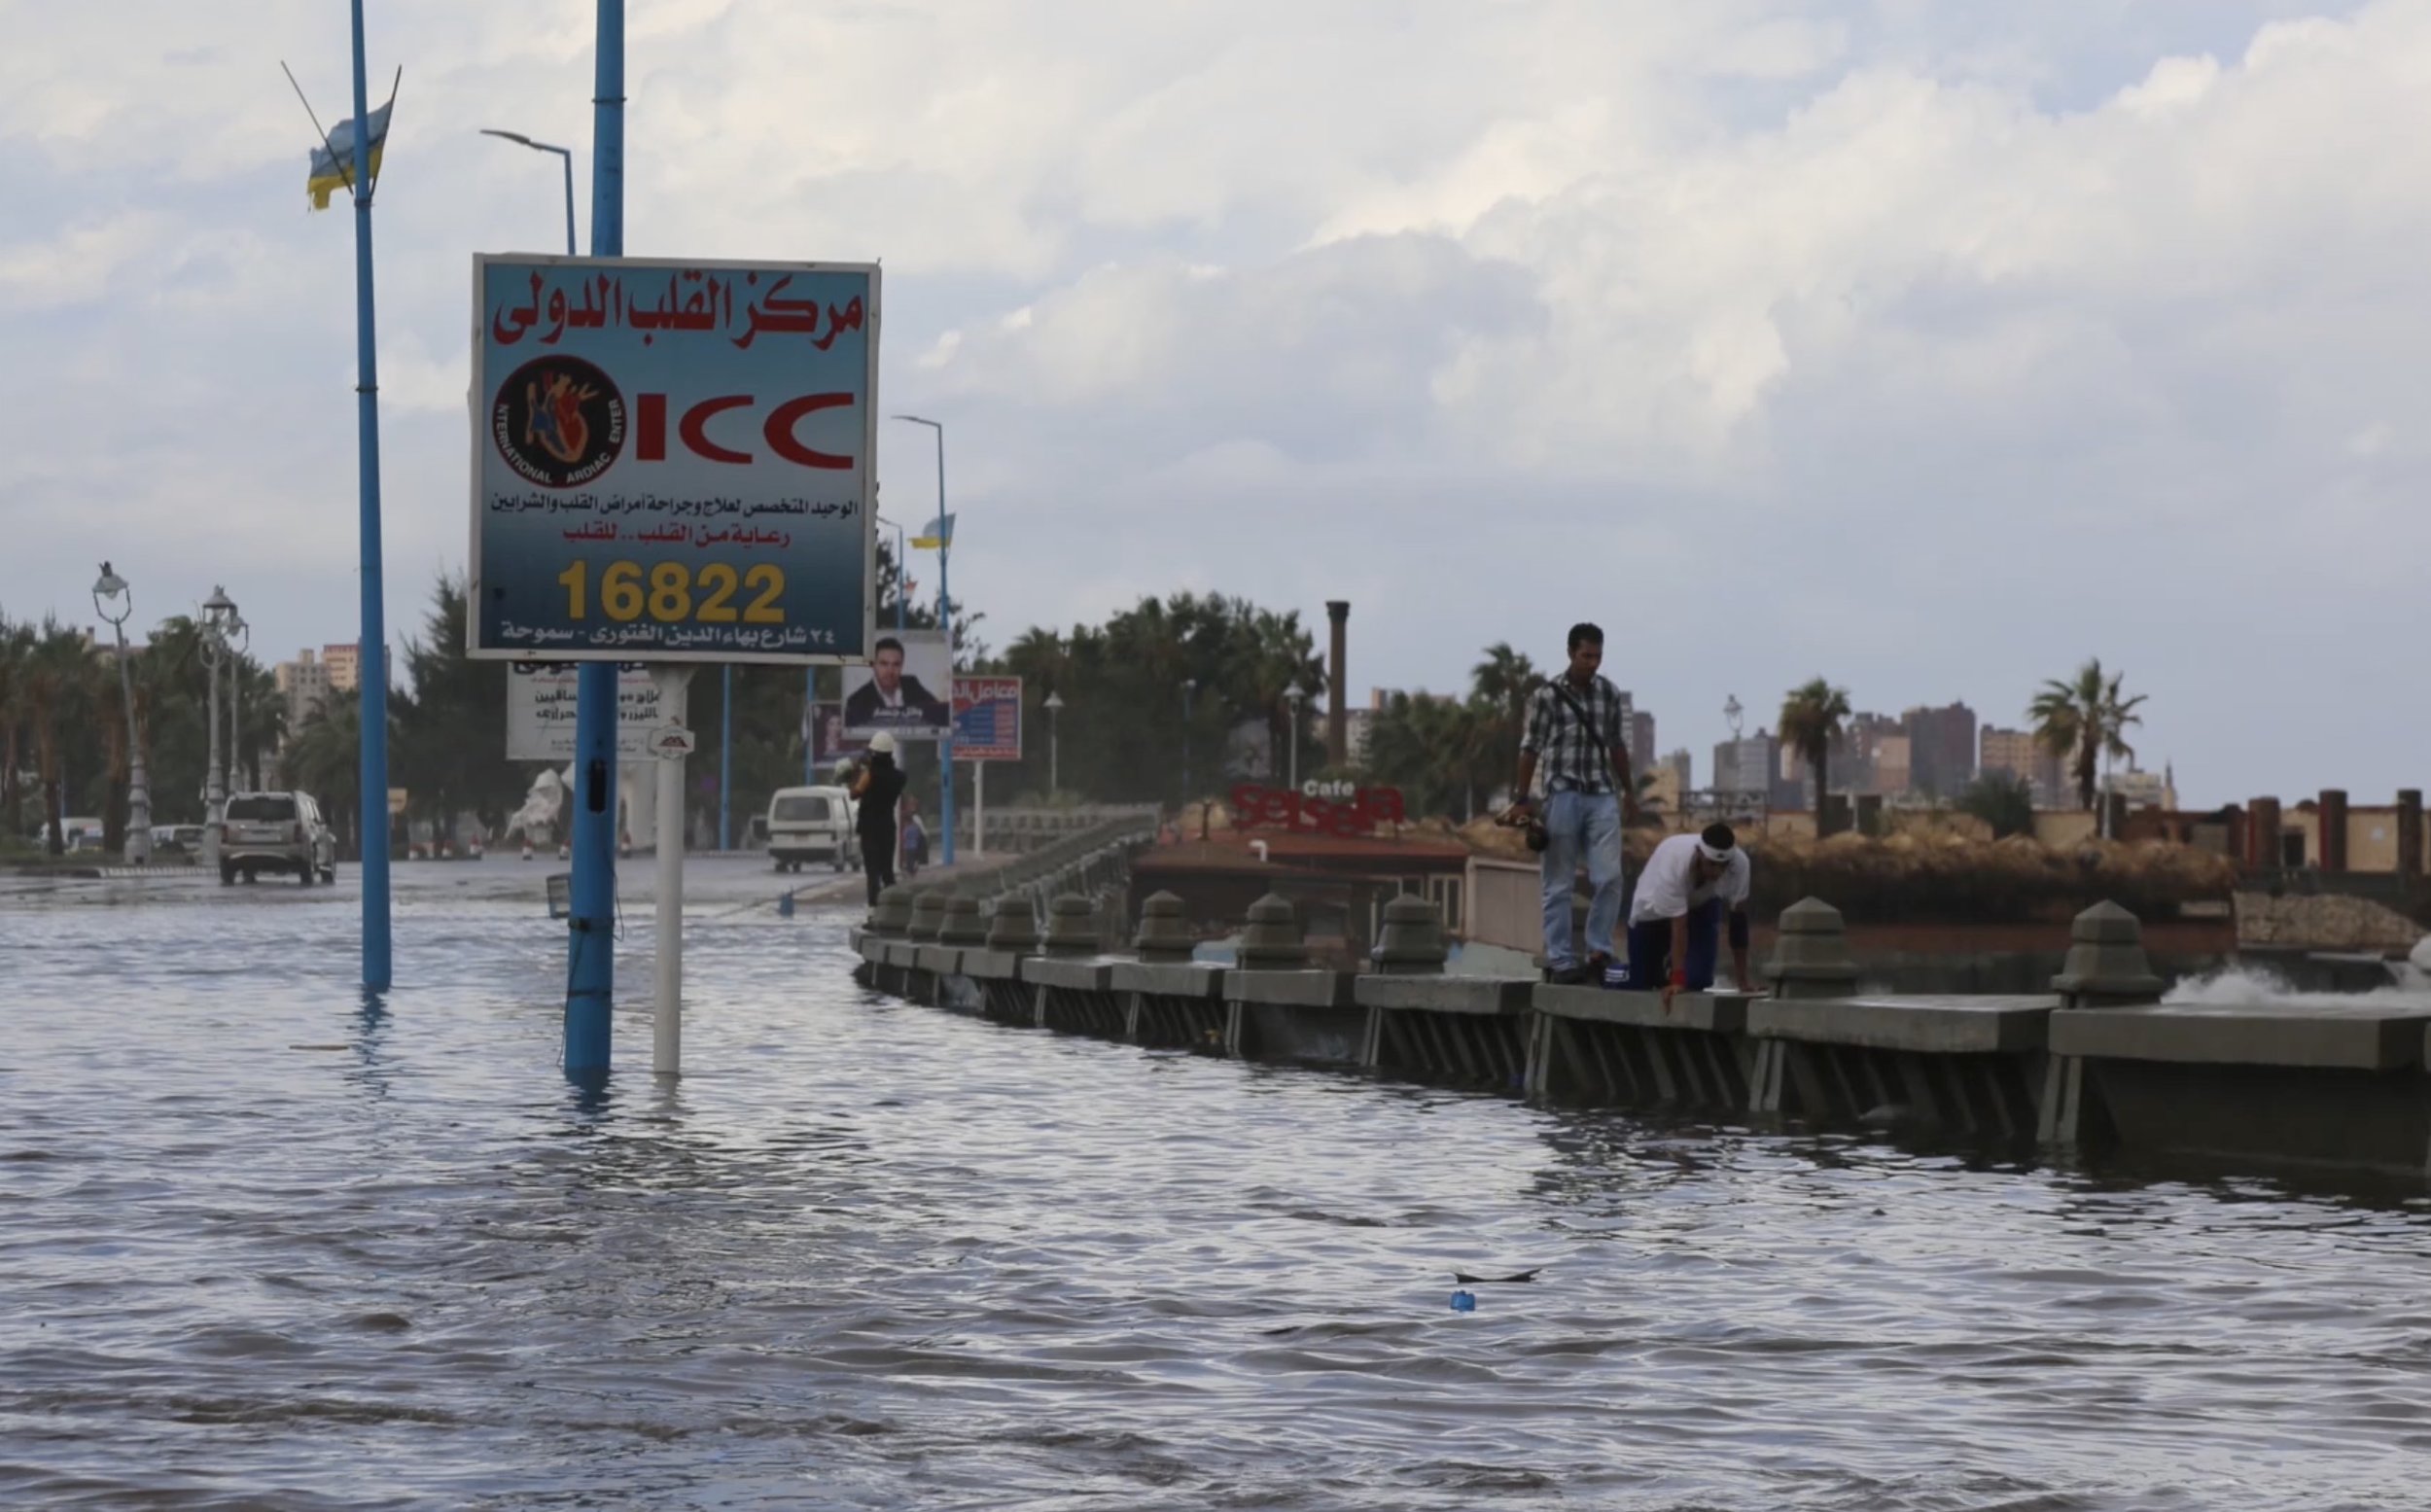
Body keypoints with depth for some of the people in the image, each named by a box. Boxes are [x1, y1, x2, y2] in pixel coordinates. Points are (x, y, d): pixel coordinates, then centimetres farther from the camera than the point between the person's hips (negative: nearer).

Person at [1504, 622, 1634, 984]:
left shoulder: (1610, 694, 8)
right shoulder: (1548, 696, -3)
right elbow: (1531, 748, 0)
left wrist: (1628, 790, 23)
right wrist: (1522, 799, -2)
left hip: (1602, 795, 3)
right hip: (1563, 795, -3)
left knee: (1609, 876, -9)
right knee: (1560, 884, 1)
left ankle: (1599, 951, -1)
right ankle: (1560, 960, 4)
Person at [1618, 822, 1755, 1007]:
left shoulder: (1740, 864, -32)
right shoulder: (1674, 862, -42)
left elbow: (1738, 918, -21)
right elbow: (1678, 927, -39)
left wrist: (1742, 977, -19)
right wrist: (1677, 981, -43)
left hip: (1701, 905, 3)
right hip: (1653, 910, -3)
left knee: (1698, 979, -15)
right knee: (1639, 985, -1)